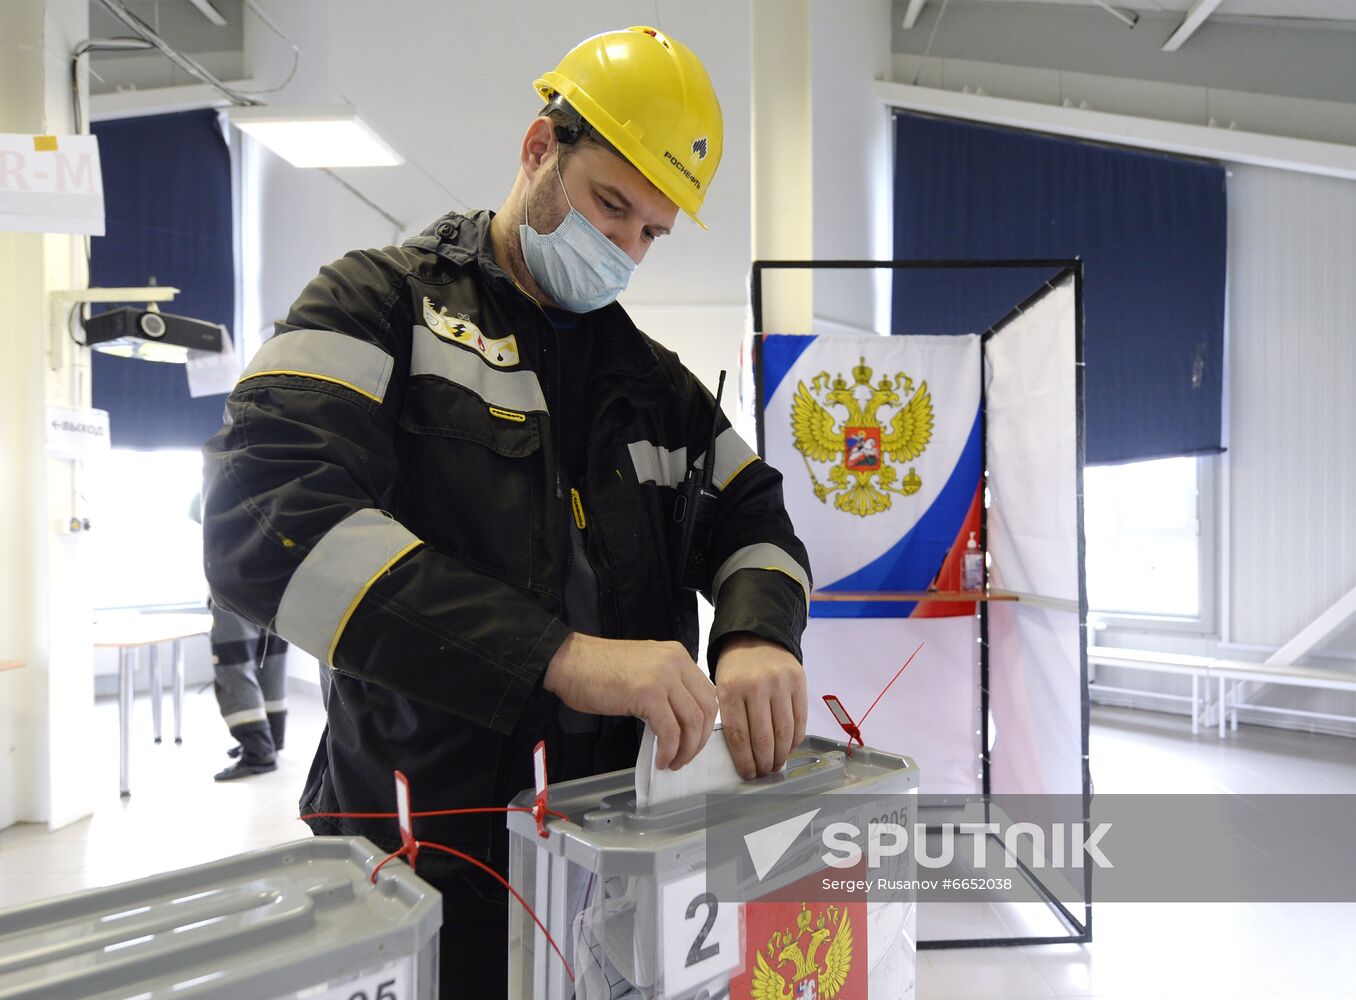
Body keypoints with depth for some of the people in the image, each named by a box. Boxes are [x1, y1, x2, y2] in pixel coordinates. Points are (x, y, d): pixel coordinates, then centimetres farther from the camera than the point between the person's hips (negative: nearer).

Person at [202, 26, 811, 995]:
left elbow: (753, 514, 9)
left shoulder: (654, 380, 10)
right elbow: (265, 513, -23)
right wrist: (560, 654, -32)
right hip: (429, 848, -4)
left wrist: (758, 635, -16)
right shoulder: (384, 304, -7)